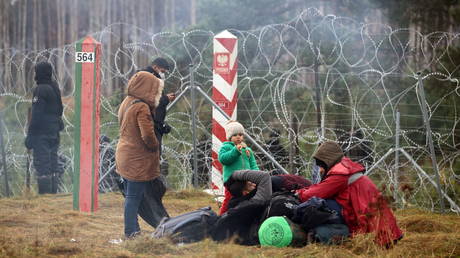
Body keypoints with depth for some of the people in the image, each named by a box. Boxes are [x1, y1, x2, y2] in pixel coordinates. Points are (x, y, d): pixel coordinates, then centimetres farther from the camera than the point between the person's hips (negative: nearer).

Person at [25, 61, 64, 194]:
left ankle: (44, 193, -11)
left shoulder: (40, 90, -13)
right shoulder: (55, 87, 12)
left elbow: (36, 115, -17)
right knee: (53, 163, 12)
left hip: (41, 133, -9)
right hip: (54, 132, 9)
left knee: (42, 164, -8)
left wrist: (30, 136, -15)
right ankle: (53, 191, 14)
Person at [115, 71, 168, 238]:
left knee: (130, 196, 15)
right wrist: (155, 148, -5)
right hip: (138, 160, -9)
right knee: (135, 196, -2)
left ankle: (131, 229, 21)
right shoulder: (142, 107, -19)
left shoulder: (127, 102, 9)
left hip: (124, 156, 9)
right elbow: (148, 135, -24)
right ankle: (131, 231, 2)